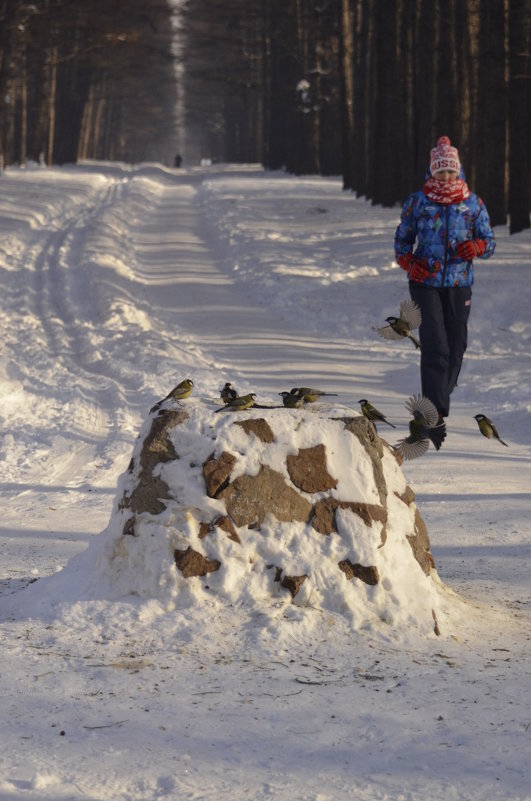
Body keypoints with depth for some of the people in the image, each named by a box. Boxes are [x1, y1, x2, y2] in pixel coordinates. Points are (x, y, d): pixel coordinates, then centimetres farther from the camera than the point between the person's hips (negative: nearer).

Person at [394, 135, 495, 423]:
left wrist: (475, 247, -14)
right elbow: (402, 240, 9)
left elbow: (490, 242, 9)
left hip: (459, 284, 3)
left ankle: (441, 397, 26)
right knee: (435, 345, -13)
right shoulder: (417, 201, 2)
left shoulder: (473, 203, 6)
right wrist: (409, 263, -11)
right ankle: (436, 410, -15)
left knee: (456, 347, 6)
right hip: (425, 283, -2)